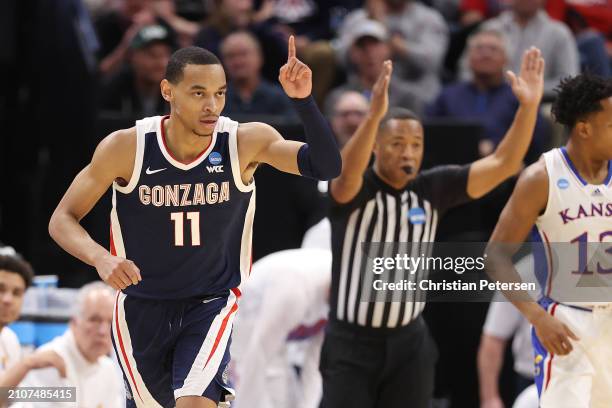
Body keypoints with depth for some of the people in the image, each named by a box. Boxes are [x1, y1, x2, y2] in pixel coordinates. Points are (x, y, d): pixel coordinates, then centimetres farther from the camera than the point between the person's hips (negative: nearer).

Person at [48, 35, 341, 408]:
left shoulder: (246, 143, -16)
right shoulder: (126, 148, -16)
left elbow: (326, 167, -27)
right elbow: (63, 219, -9)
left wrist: (303, 100, -41)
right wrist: (99, 257, -29)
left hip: (211, 306, -1)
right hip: (141, 307, 1)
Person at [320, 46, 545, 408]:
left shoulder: (432, 190, 1)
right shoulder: (354, 190, -11)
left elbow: (502, 165, -4)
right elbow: (347, 172, -36)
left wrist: (529, 106, -18)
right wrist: (375, 115, -52)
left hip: (409, 342, 4)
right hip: (352, 342, -4)